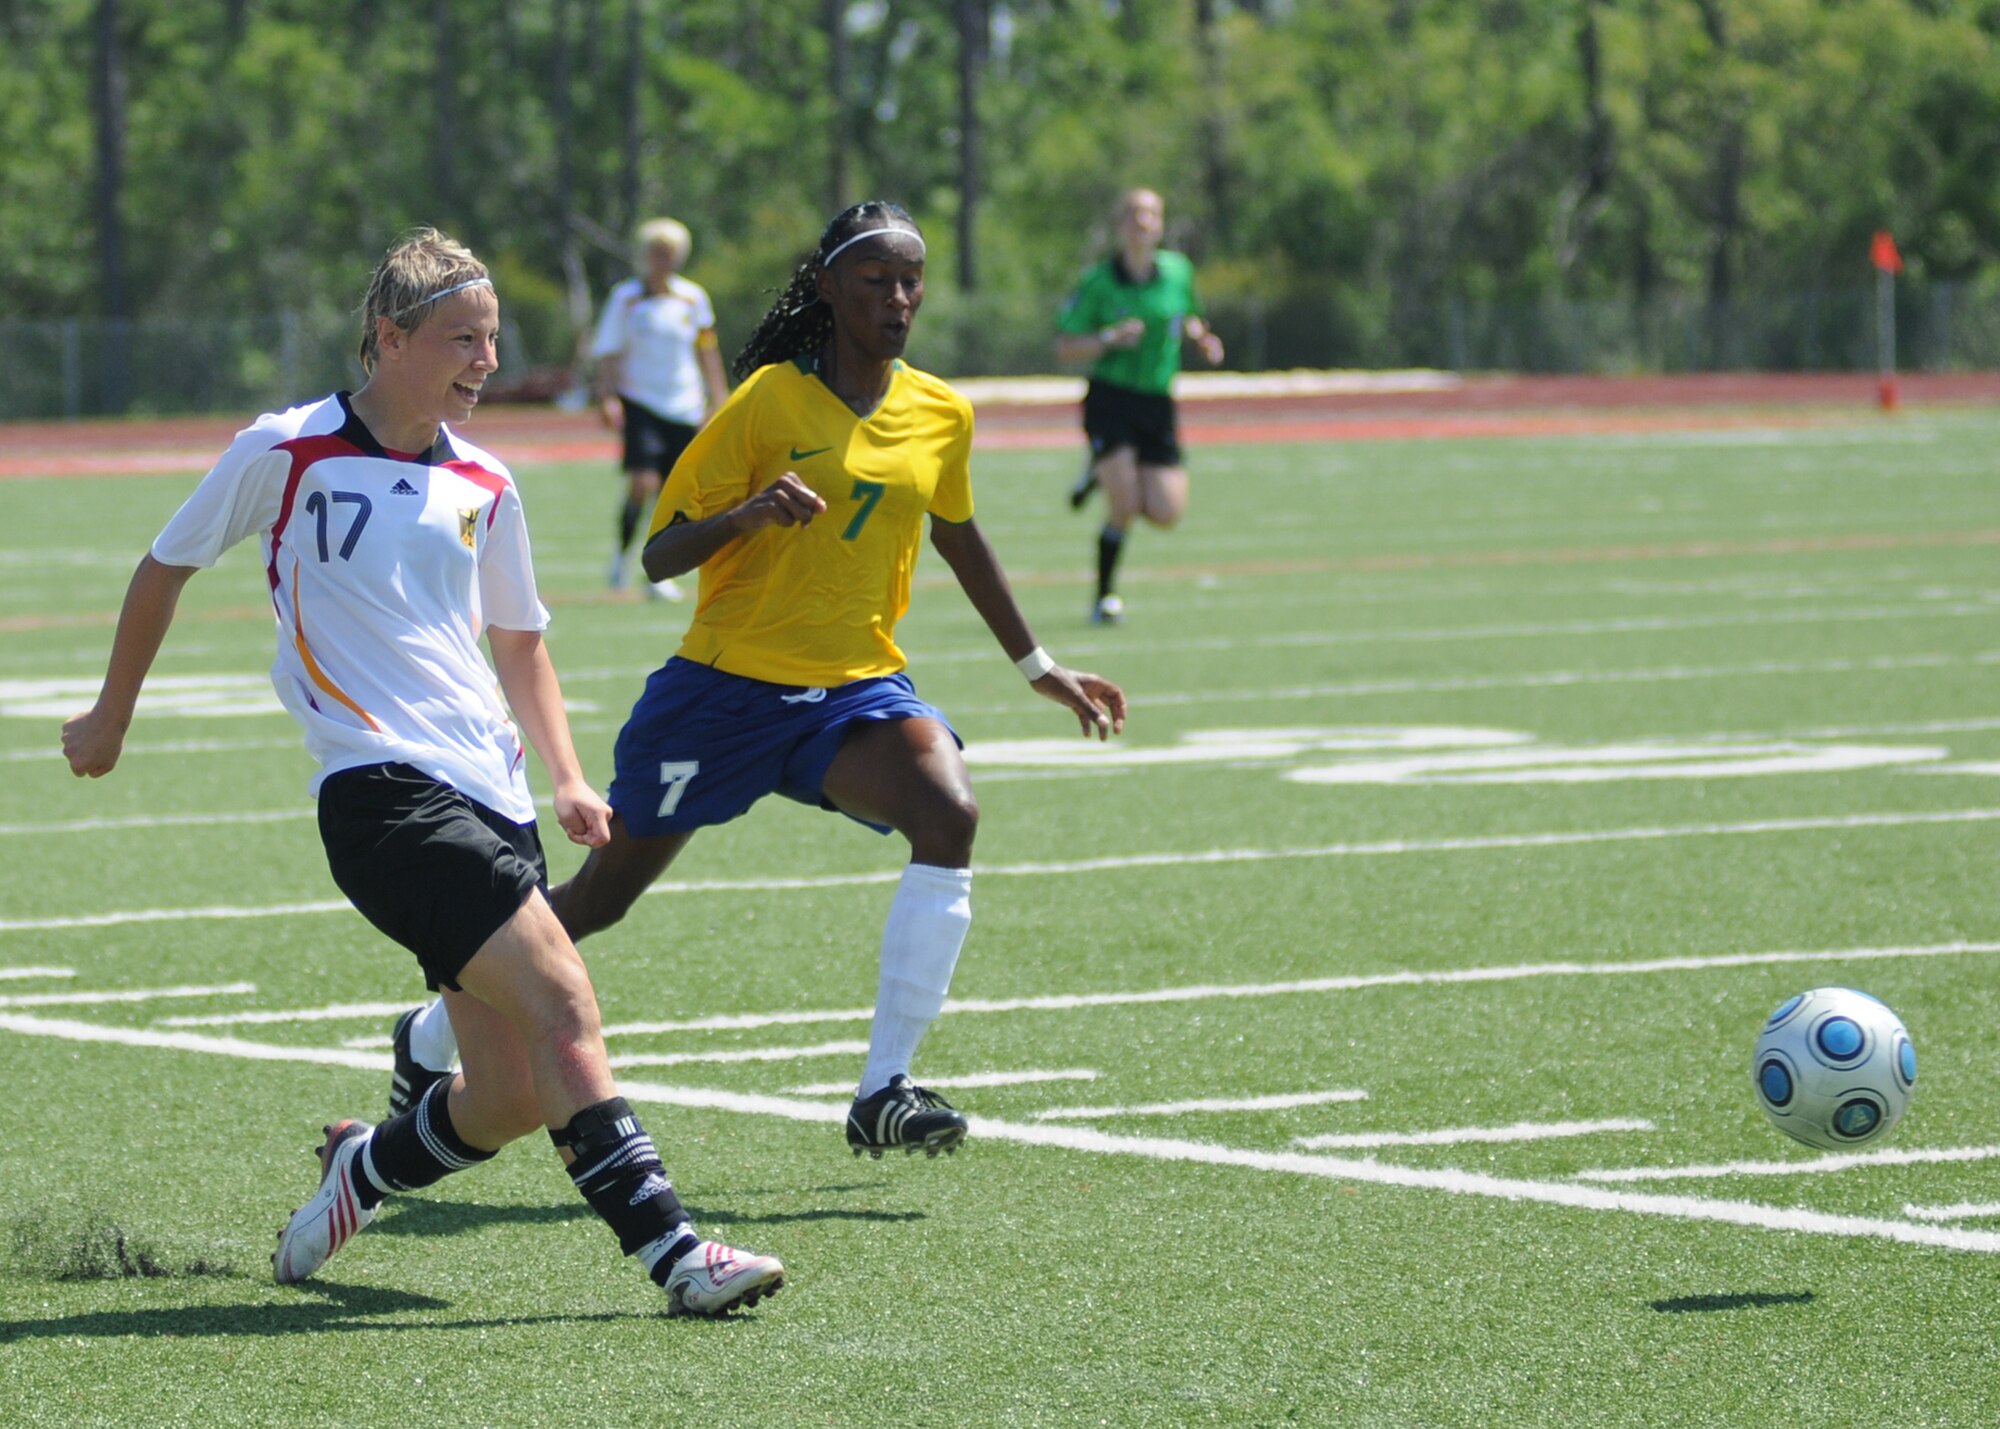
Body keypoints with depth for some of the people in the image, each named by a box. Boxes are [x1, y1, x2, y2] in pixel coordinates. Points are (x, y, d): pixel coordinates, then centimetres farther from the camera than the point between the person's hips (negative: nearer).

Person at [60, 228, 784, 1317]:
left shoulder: (483, 486, 13)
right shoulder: (284, 452, -1)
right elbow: (165, 566, 13)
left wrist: (566, 779, 13)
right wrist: (111, 716, 23)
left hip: (489, 798, 6)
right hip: (381, 788, -6)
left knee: (512, 1099, 0)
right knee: (561, 994, -23)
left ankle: (361, 1169, 29)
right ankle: (669, 1248, -26)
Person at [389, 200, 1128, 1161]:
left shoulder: (941, 417, 4)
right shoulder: (771, 399, -10)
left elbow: (958, 538, 24)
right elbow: (659, 555, -9)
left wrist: (1039, 668, 30)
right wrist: (744, 514, -29)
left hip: (857, 685, 3)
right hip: (727, 684, -3)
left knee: (949, 814, -28)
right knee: (602, 896, 8)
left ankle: (884, 1092, -26)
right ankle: (432, 1038, 34)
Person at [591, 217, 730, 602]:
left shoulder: (693, 299, 6)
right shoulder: (627, 297, -2)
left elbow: (707, 350, 16)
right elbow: (608, 352, -1)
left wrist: (718, 396, 13)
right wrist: (607, 398, -11)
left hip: (683, 407, 3)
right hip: (639, 402, -3)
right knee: (642, 482, -18)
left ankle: (659, 575, 14)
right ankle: (622, 551, 6)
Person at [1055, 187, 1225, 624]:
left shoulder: (1178, 271, 3)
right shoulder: (1099, 282, -7)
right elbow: (1065, 347, -4)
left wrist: (1201, 337, 2)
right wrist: (1110, 339, -20)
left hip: (1157, 403, 4)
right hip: (1110, 397, -4)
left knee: (1165, 513, -5)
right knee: (1124, 507, -15)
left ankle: (1103, 475, 26)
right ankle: (1105, 596, 7)